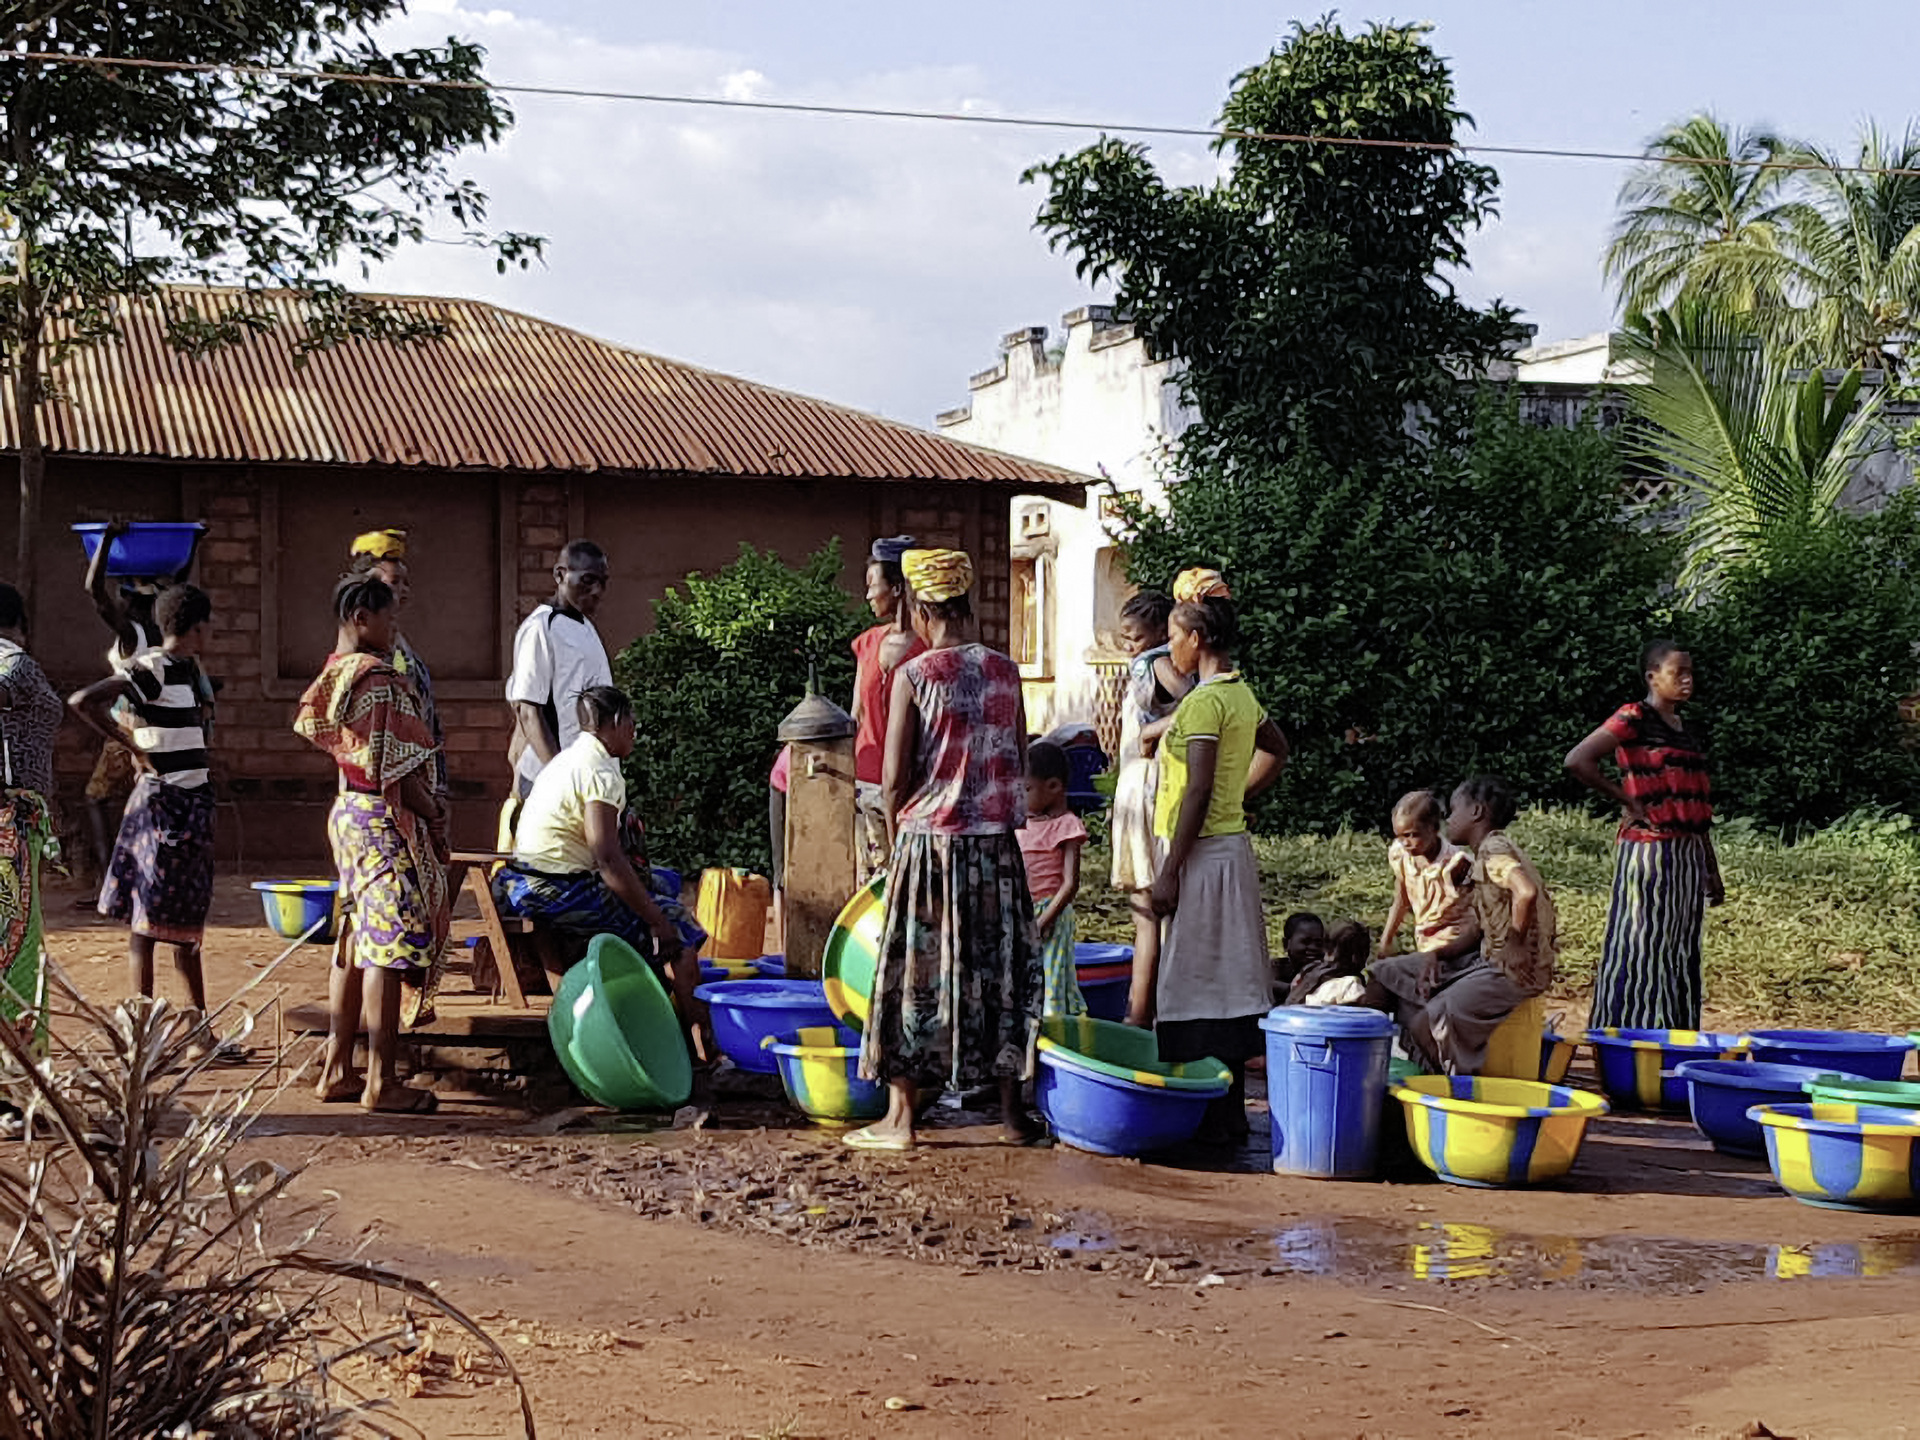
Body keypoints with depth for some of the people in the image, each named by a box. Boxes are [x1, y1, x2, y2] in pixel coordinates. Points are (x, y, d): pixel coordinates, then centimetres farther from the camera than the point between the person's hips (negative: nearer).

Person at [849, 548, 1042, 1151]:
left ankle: (900, 1117, 7)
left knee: (915, 973, 4)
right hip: (996, 841, 4)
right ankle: (1012, 1107, 16)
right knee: (1001, 967, 12)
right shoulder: (1005, 672, 3)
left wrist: (897, 838, 7)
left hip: (929, 837, -4)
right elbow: (1020, 764, 9)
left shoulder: (914, 675, -10)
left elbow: (894, 777, -8)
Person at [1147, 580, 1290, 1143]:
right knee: (1227, 980, 12)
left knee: (1198, 986, -5)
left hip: (1203, 854, -9)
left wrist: (1169, 872, -18)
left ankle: (1213, 1118, -3)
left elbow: (1197, 792, -20)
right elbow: (1276, 749, 29)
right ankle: (1230, 1111, 17)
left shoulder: (1204, 701, -17)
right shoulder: (1241, 694, 11)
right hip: (1232, 846, 9)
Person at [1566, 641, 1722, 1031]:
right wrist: (1627, 801, -12)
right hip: (1648, 849, -8)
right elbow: (1577, 760, -20)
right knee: (1641, 945, -6)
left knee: (1682, 953, 9)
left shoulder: (1689, 732, 17)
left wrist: (1712, 871, 19)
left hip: (1688, 856, 8)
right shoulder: (1633, 719, -8)